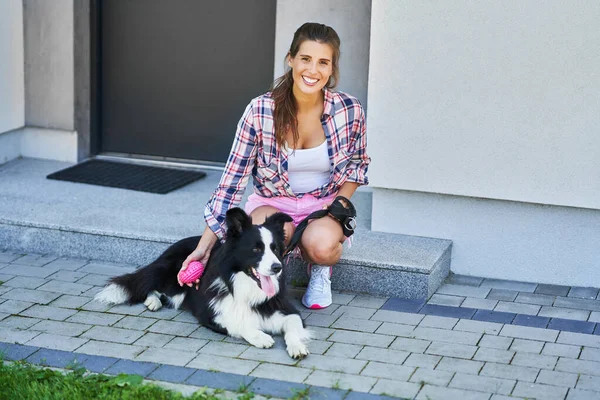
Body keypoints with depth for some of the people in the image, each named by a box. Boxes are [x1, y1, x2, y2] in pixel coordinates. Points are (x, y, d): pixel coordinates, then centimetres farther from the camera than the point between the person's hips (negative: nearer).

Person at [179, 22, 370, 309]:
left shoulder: (349, 111, -12)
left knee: (320, 244, -35)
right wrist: (205, 245, -17)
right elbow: (232, 180, -12)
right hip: (271, 203, -1)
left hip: (324, 206, 1)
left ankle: (321, 269, 4)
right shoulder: (259, 112, -16)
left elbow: (358, 163, 9)